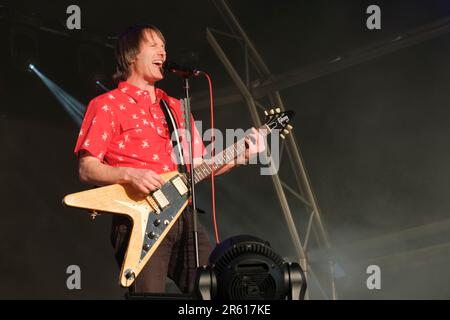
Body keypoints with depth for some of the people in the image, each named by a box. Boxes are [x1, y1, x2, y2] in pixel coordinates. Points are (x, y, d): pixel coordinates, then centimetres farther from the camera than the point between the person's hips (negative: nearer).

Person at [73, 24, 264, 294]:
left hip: (183, 219, 6)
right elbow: (87, 169, -4)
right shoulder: (107, 105, 3)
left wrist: (240, 155, 8)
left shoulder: (175, 107, 23)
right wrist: (129, 174, -21)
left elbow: (198, 165, 22)